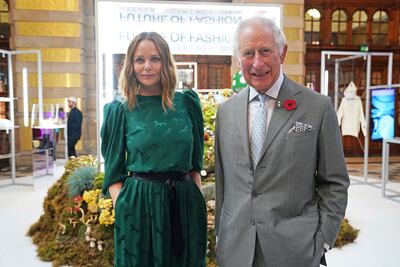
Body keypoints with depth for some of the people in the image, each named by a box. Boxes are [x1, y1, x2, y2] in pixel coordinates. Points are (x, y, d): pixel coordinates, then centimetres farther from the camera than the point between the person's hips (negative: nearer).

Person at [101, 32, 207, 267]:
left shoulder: (187, 103, 2)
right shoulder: (121, 111, -2)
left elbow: (195, 162, 9)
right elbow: (113, 174, 1)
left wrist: (199, 200, 3)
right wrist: (122, 209, -11)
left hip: (185, 203, 2)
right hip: (139, 205, -2)